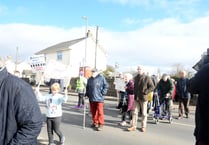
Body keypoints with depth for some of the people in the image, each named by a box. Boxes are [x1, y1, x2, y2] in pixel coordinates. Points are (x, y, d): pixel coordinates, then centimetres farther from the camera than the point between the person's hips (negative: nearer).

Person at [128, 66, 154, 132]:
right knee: (135, 112, 5)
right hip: (136, 98, 5)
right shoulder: (136, 78, 12)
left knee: (144, 113, 5)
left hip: (143, 98, -5)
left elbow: (152, 87, -8)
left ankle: (143, 127, 16)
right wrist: (134, 92, 8)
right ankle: (133, 126, 10)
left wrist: (145, 92, -16)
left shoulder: (147, 78, -6)